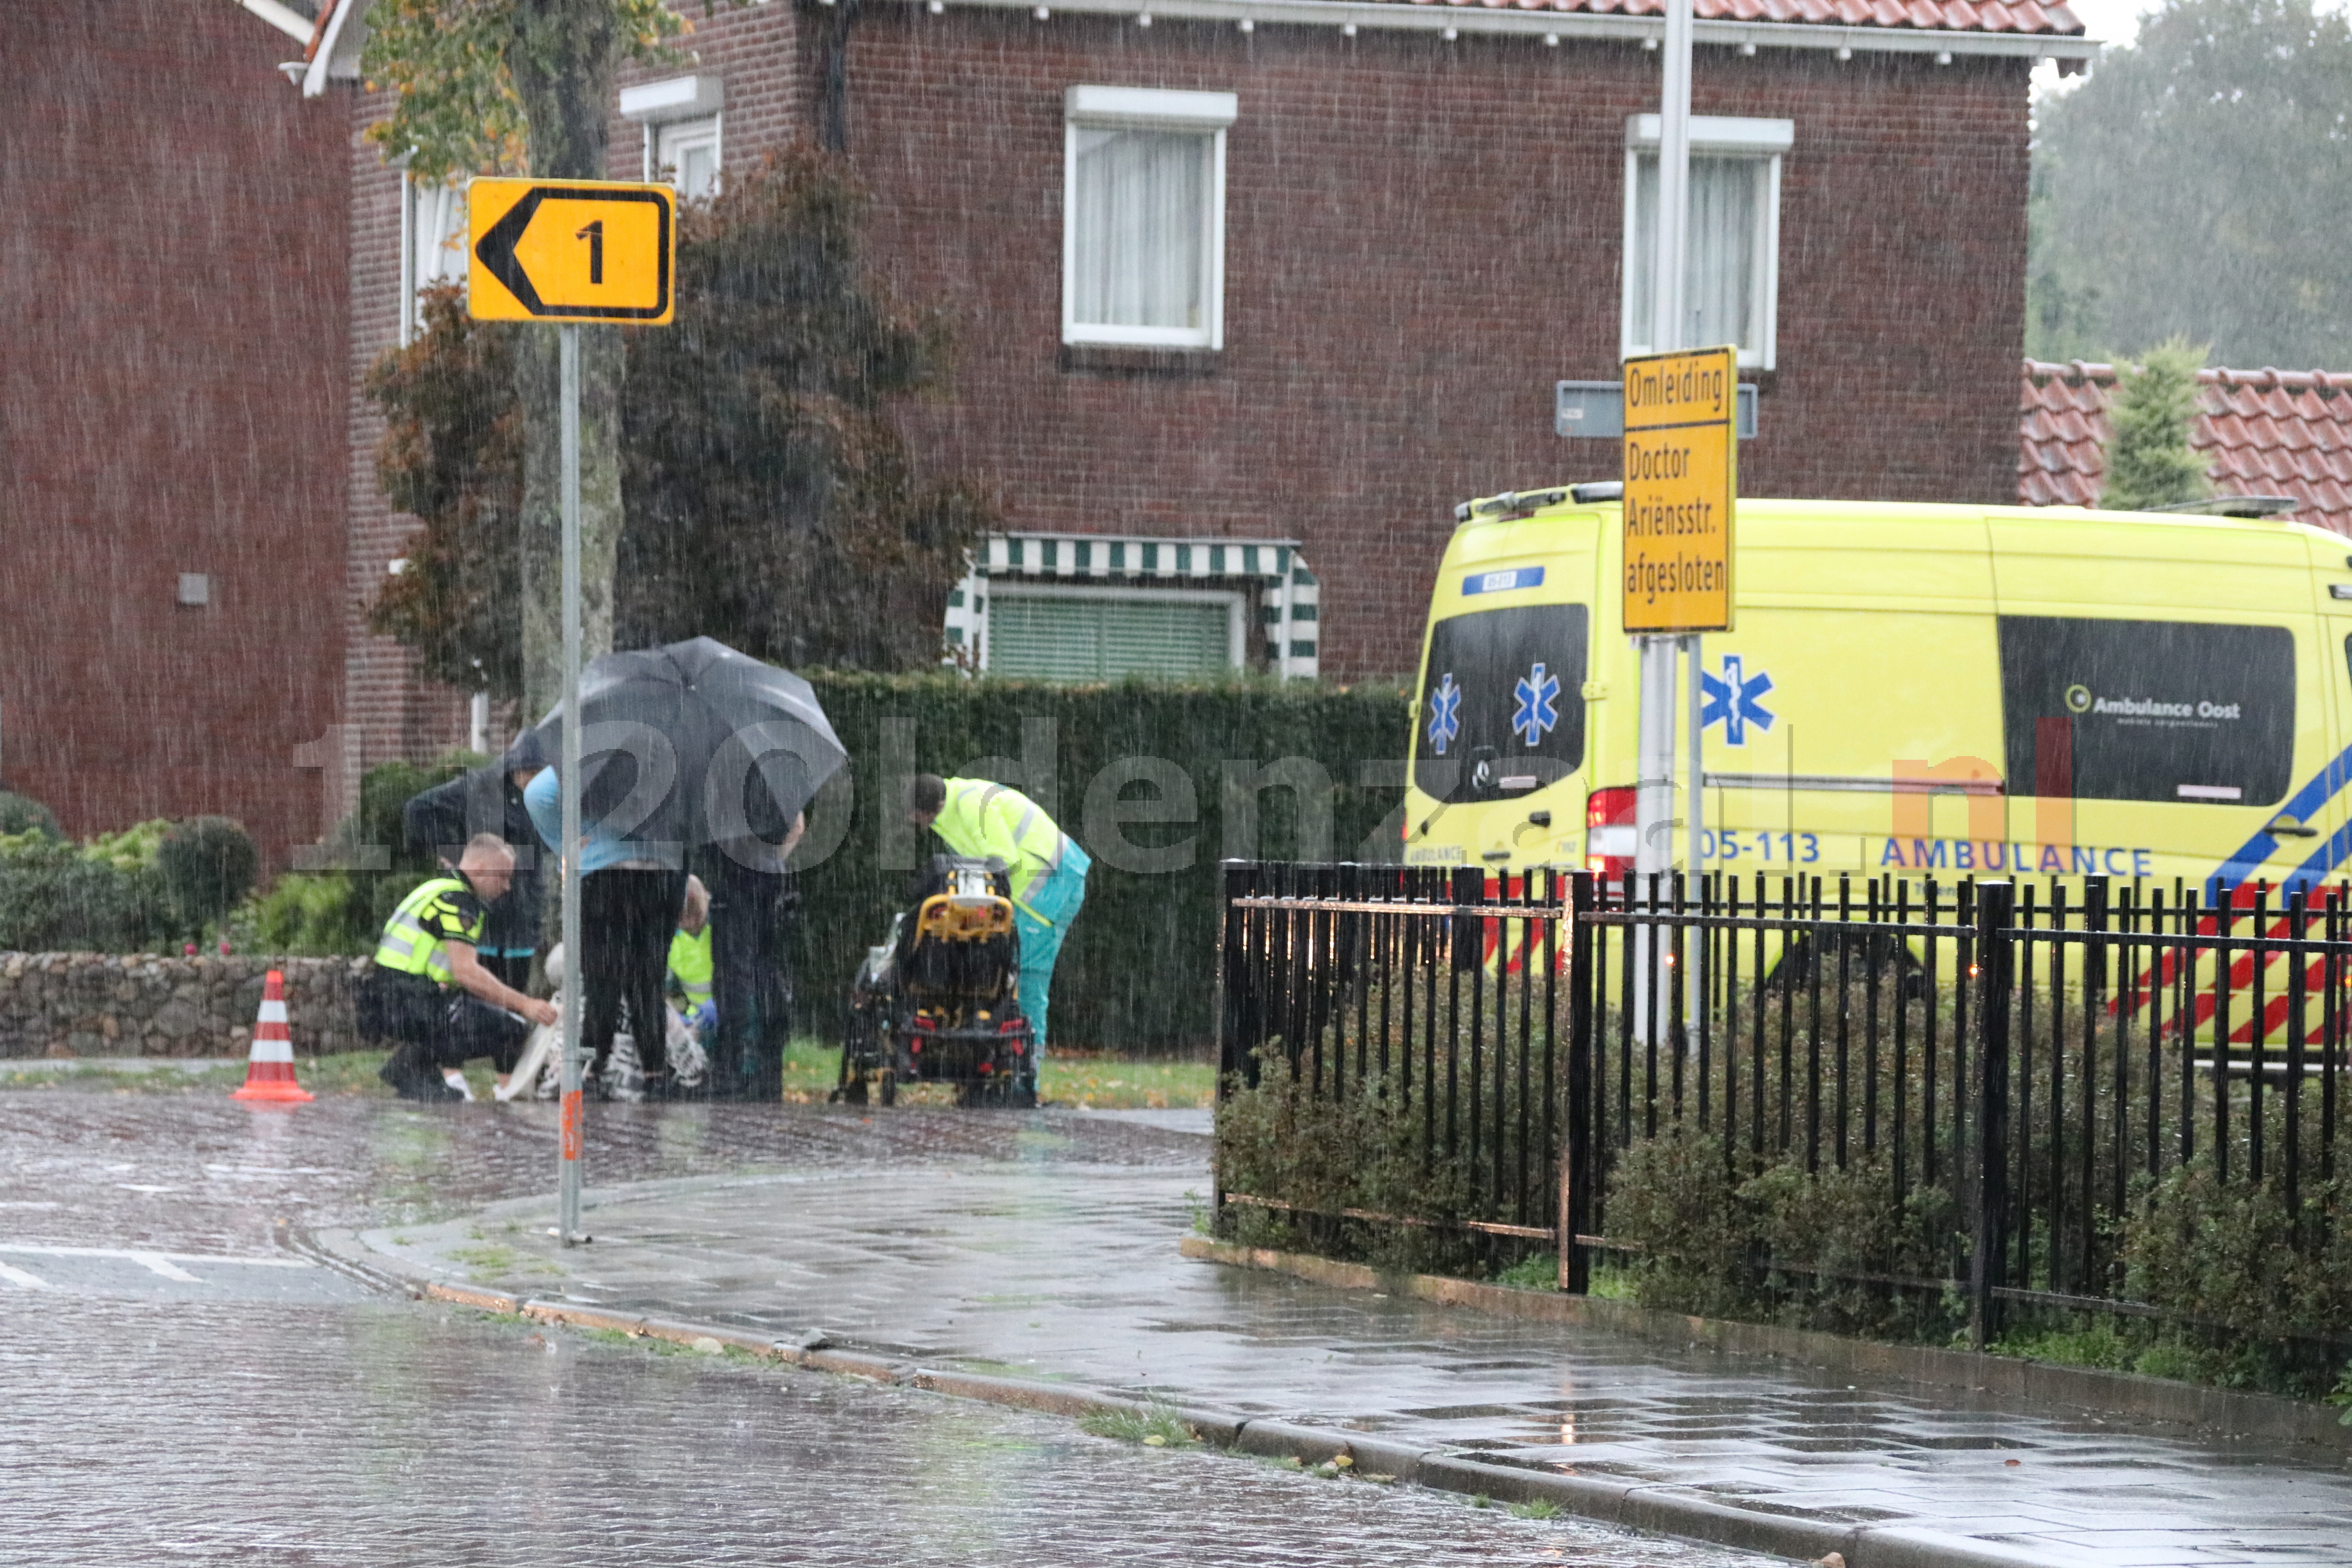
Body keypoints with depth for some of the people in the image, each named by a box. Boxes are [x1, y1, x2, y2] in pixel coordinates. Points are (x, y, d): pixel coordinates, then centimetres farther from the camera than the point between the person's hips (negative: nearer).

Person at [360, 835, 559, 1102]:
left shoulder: (440, 891, 22)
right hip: (403, 1003, -10)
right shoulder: (456, 899, -10)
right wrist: (523, 1005, -18)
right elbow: (465, 972, -20)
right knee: (511, 1029, -15)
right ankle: (413, 1061, -10)